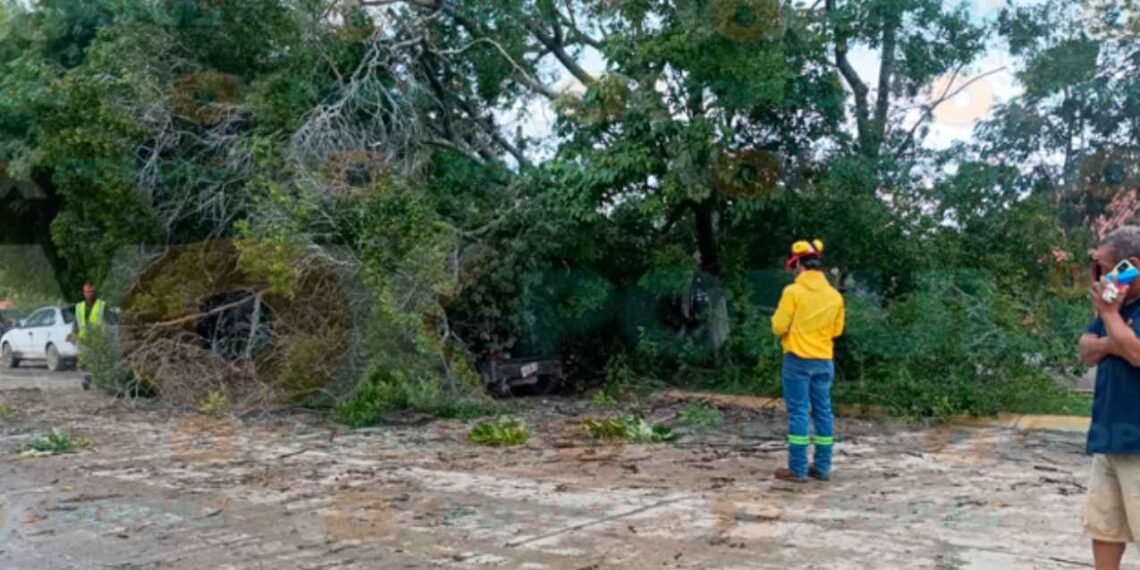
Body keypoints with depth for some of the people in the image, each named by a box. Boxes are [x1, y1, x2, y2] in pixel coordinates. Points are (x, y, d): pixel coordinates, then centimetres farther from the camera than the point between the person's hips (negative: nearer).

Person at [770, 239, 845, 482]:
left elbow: (779, 327, -10)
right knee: (823, 412, 9)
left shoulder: (793, 291, -11)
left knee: (798, 412, -2)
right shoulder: (834, 295, 4)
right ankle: (822, 467, 14)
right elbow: (836, 330, 13)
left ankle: (798, 469, 0)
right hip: (824, 361, 5)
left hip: (798, 360, -5)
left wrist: (791, 326, 10)